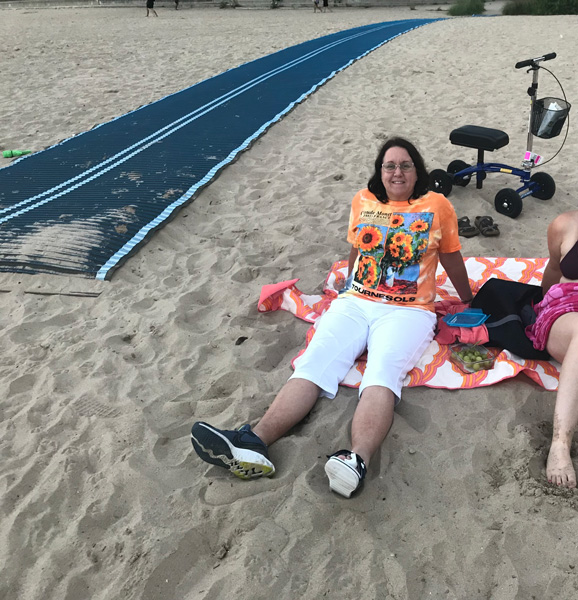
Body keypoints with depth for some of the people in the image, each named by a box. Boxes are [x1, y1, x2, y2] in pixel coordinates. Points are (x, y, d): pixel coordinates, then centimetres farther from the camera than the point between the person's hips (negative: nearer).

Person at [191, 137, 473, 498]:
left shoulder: (437, 205, 8)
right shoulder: (363, 201, 15)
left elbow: (452, 258, 17)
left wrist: (469, 300, 26)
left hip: (408, 311, -2)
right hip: (354, 303, 3)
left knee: (383, 374, -33)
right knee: (313, 363, -22)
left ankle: (358, 461, -54)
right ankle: (255, 444, -39)